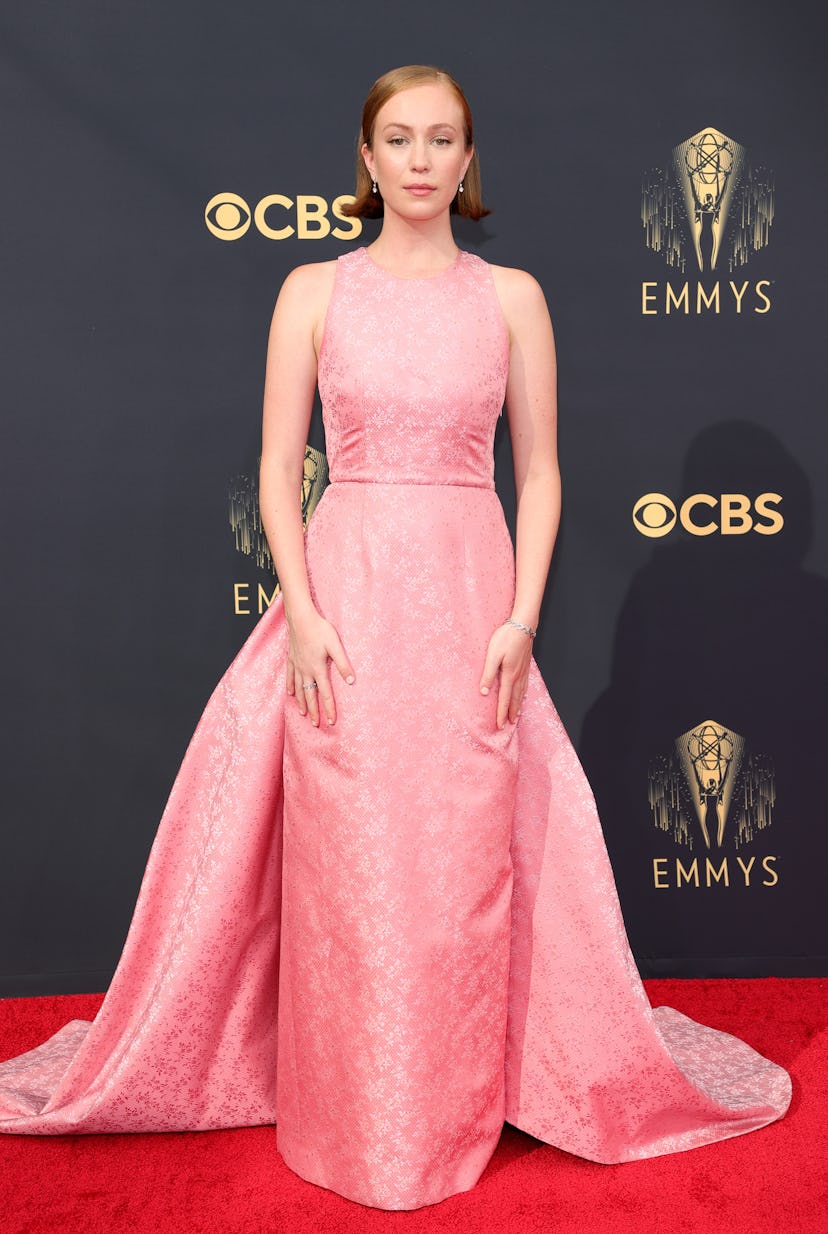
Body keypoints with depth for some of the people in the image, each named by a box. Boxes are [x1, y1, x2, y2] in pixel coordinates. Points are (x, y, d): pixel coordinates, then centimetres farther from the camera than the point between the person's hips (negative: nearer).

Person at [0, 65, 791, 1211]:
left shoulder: (511, 295, 8)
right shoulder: (314, 290, 6)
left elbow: (540, 471, 6)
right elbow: (278, 466, 3)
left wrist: (522, 616, -5)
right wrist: (303, 611, -8)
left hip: (469, 598, 1)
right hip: (344, 593, 0)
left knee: (466, 863, 5)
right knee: (344, 866, 3)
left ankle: (456, 1115, 26)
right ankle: (348, 1123, 24)